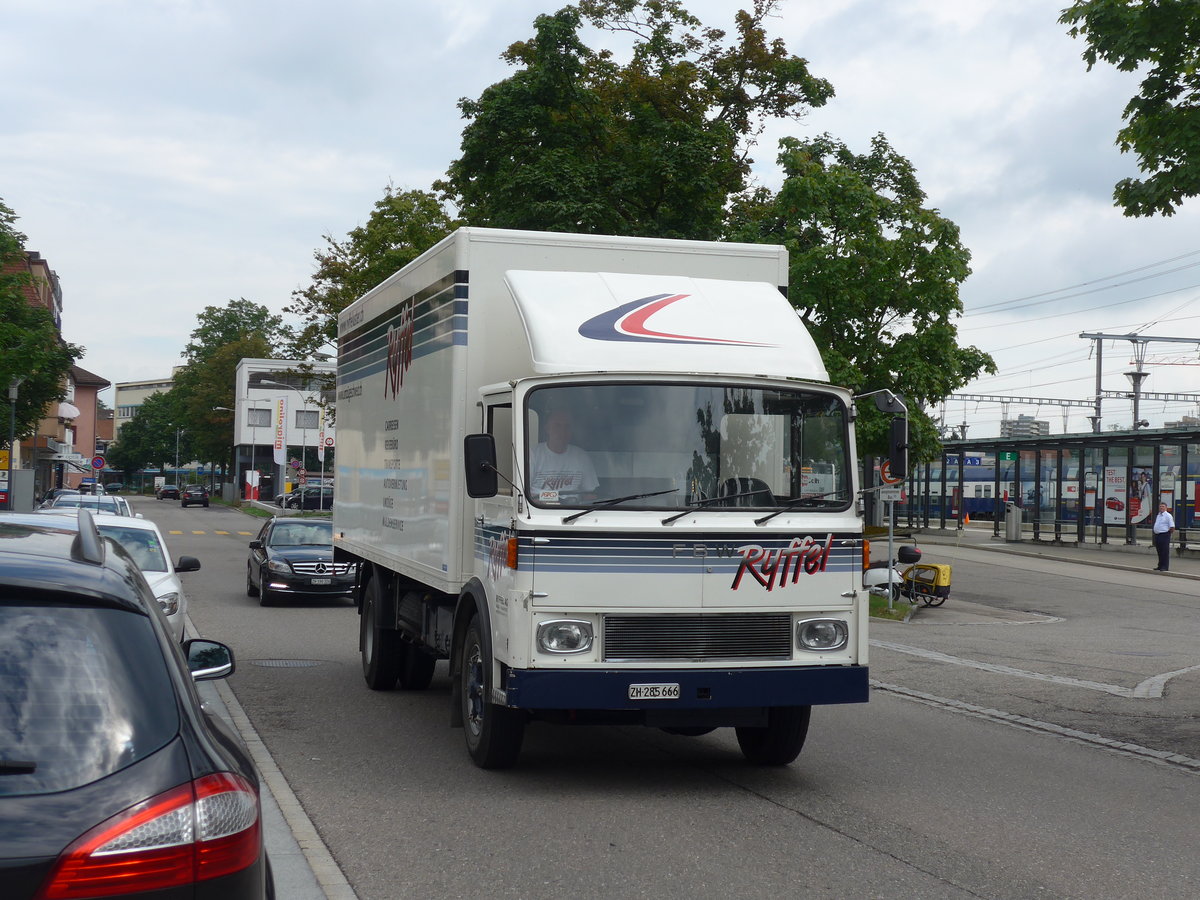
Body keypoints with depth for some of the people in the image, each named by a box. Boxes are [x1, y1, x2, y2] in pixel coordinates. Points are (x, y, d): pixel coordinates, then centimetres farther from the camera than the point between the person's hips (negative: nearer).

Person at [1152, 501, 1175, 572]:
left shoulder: (1168, 516, -9)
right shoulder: (1158, 516, 17)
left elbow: (1172, 527, -13)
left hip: (1164, 535, -8)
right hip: (1157, 535, 8)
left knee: (1165, 552, -6)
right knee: (1159, 552, 13)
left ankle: (1164, 567, -4)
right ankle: (1160, 566, 20)